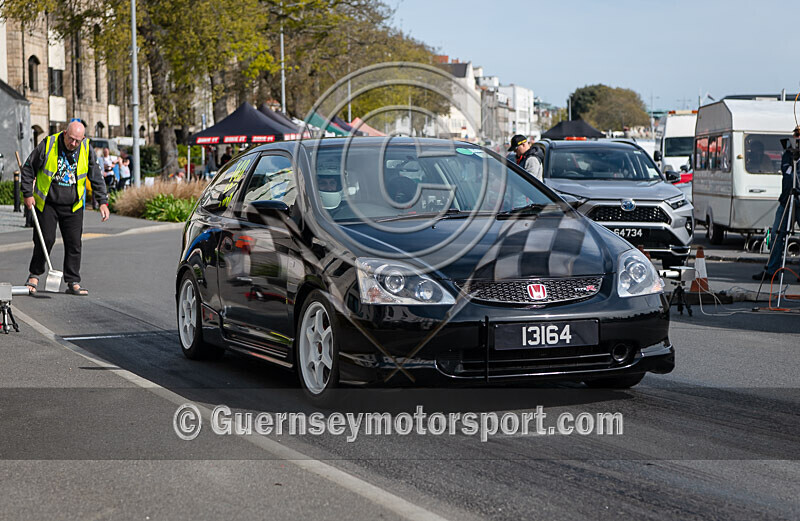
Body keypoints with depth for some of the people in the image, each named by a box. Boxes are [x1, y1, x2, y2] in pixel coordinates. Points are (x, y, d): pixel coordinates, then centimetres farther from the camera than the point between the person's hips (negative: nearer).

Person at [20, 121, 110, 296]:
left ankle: (73, 283, 6)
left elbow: (96, 177, 5)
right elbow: (28, 168, -1)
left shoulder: (86, 149, -4)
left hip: (73, 206, 2)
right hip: (47, 204, -2)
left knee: (74, 243, -1)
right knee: (45, 240, -4)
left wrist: (103, 202, 0)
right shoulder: (48, 145, -12)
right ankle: (34, 275, 16)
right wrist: (28, 194, -4)